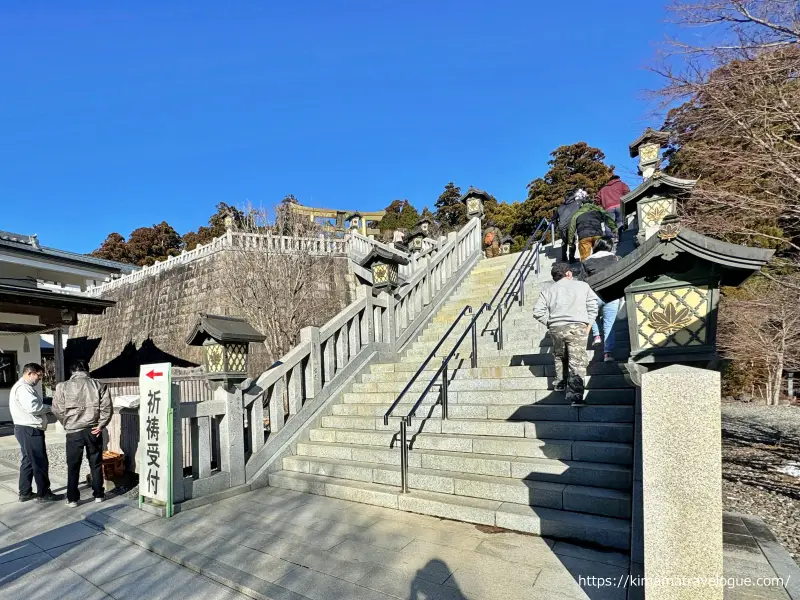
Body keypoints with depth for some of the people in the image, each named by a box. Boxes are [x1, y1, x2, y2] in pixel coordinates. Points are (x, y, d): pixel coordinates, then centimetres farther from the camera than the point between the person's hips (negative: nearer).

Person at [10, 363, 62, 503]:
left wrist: (45, 409, 0)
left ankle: (25, 493, 24)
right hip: (30, 430, -11)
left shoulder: (25, 387, 18)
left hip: (27, 429, 11)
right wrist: (49, 408, -11)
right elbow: (32, 407, -27)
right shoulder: (23, 387, -17)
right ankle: (43, 494, 5)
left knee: (28, 461, 16)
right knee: (40, 463, -3)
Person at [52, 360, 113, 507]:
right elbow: (107, 408, -8)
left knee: (73, 465, 11)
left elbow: (57, 410, -3)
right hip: (93, 430, 1)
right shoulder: (99, 385, -3)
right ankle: (98, 494, 21)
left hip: (73, 431, -1)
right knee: (96, 463, 13)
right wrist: (100, 425, -2)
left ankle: (72, 498, 17)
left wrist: (67, 424, 11)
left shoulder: (62, 386, -3)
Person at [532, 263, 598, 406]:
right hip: (577, 327, -2)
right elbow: (593, 306, 10)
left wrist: (550, 323, 11)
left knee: (560, 357, 24)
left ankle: (560, 384, 31)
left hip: (556, 328, 3)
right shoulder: (582, 285, 13)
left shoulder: (548, 290, 13)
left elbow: (538, 311, 2)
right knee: (577, 361, -6)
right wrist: (588, 326, 12)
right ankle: (575, 395, -15)